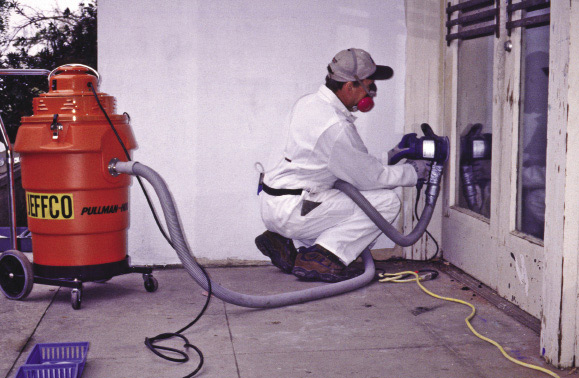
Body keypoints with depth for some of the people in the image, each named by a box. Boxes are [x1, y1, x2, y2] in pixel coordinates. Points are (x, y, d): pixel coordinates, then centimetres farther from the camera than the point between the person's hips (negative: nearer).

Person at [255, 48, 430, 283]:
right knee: (387, 202, -8)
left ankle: (280, 239, 15)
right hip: (292, 212, -9)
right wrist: (414, 171, 5)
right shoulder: (337, 127, -21)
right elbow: (372, 178, -10)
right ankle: (321, 259, -10)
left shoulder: (307, 102, 7)